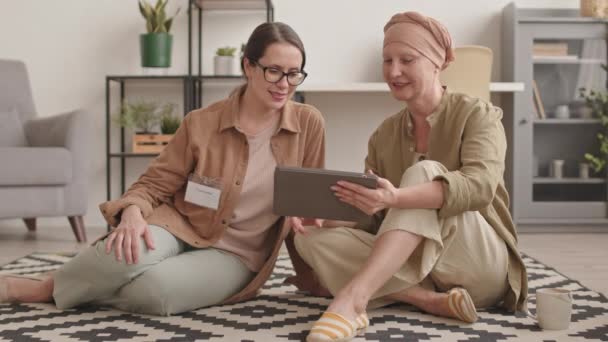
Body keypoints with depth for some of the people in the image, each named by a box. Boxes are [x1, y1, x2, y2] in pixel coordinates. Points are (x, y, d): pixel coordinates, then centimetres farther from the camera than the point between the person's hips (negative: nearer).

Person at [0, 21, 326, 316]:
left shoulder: (309, 124, -6)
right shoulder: (201, 123, -5)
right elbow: (155, 184, -1)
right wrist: (133, 213, -23)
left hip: (235, 255, 0)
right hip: (181, 227, 1)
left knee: (156, 288, -33)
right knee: (129, 254, -36)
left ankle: (45, 292, -9)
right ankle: (34, 286, -8)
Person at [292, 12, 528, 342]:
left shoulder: (476, 114, -5)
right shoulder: (384, 135, 9)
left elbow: (480, 185, -26)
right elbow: (373, 221, 6)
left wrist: (396, 199, -43)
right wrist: (322, 215, -17)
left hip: (480, 266, -5)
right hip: (406, 263, 5)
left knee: (423, 172, -30)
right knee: (314, 239, -17)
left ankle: (353, 297, -43)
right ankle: (430, 300, -30)